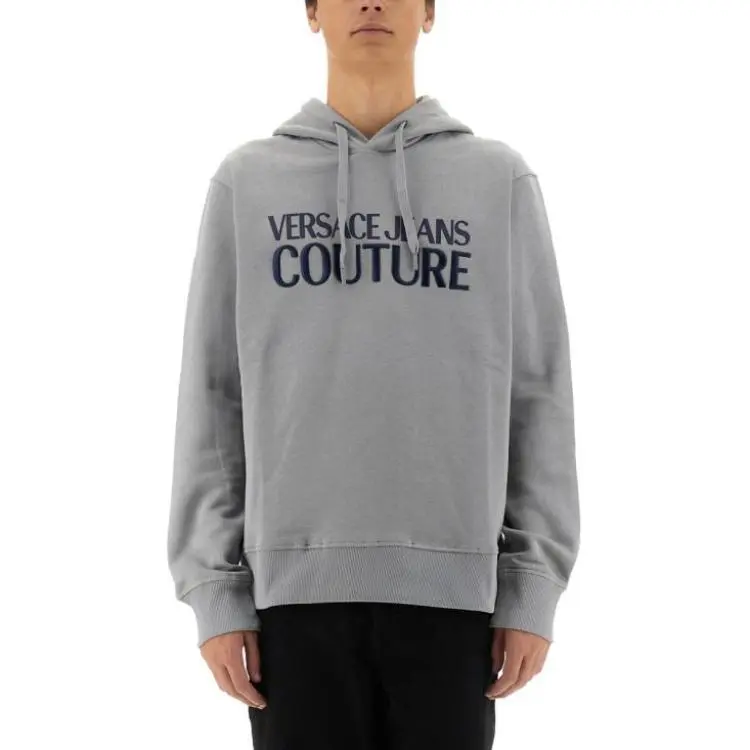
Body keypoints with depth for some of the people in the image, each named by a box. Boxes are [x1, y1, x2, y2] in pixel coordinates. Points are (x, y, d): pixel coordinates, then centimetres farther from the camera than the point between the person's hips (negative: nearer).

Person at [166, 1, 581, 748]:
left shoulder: (502, 180, 8)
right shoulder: (246, 181, 9)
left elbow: (539, 392, 6)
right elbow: (213, 394, 7)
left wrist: (535, 585, 0)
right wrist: (213, 587, 0)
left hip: (452, 582, 0)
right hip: (294, 579, 0)